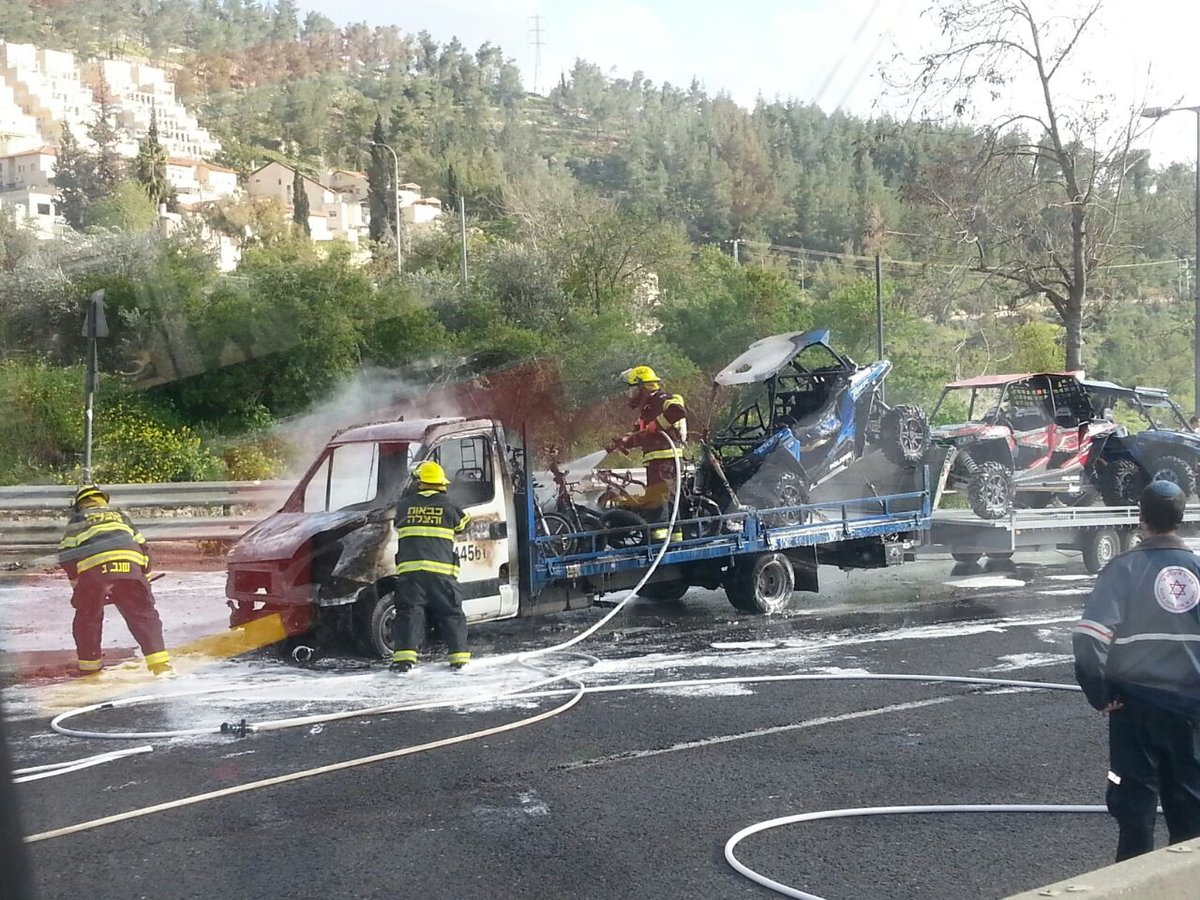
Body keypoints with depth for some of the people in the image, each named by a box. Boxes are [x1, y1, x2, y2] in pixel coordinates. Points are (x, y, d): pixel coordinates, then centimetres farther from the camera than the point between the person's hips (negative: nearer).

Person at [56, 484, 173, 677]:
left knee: (87, 617, 19)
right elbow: (141, 546, 31)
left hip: (94, 567, -2)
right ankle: (159, 662, -7)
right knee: (143, 614, 5)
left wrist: (76, 581, 26)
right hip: (129, 565, 2)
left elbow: (66, 555, 17)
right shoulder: (120, 516, 35)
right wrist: (144, 574, 39)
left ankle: (89, 663, 27)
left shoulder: (78, 520, 27)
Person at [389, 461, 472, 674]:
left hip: (410, 568, 0)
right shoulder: (448, 506, 5)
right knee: (451, 613, 10)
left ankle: (404, 656, -13)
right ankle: (459, 657, 8)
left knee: (408, 612, 0)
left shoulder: (404, 505, 7)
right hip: (441, 570, 0)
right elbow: (463, 524, 21)